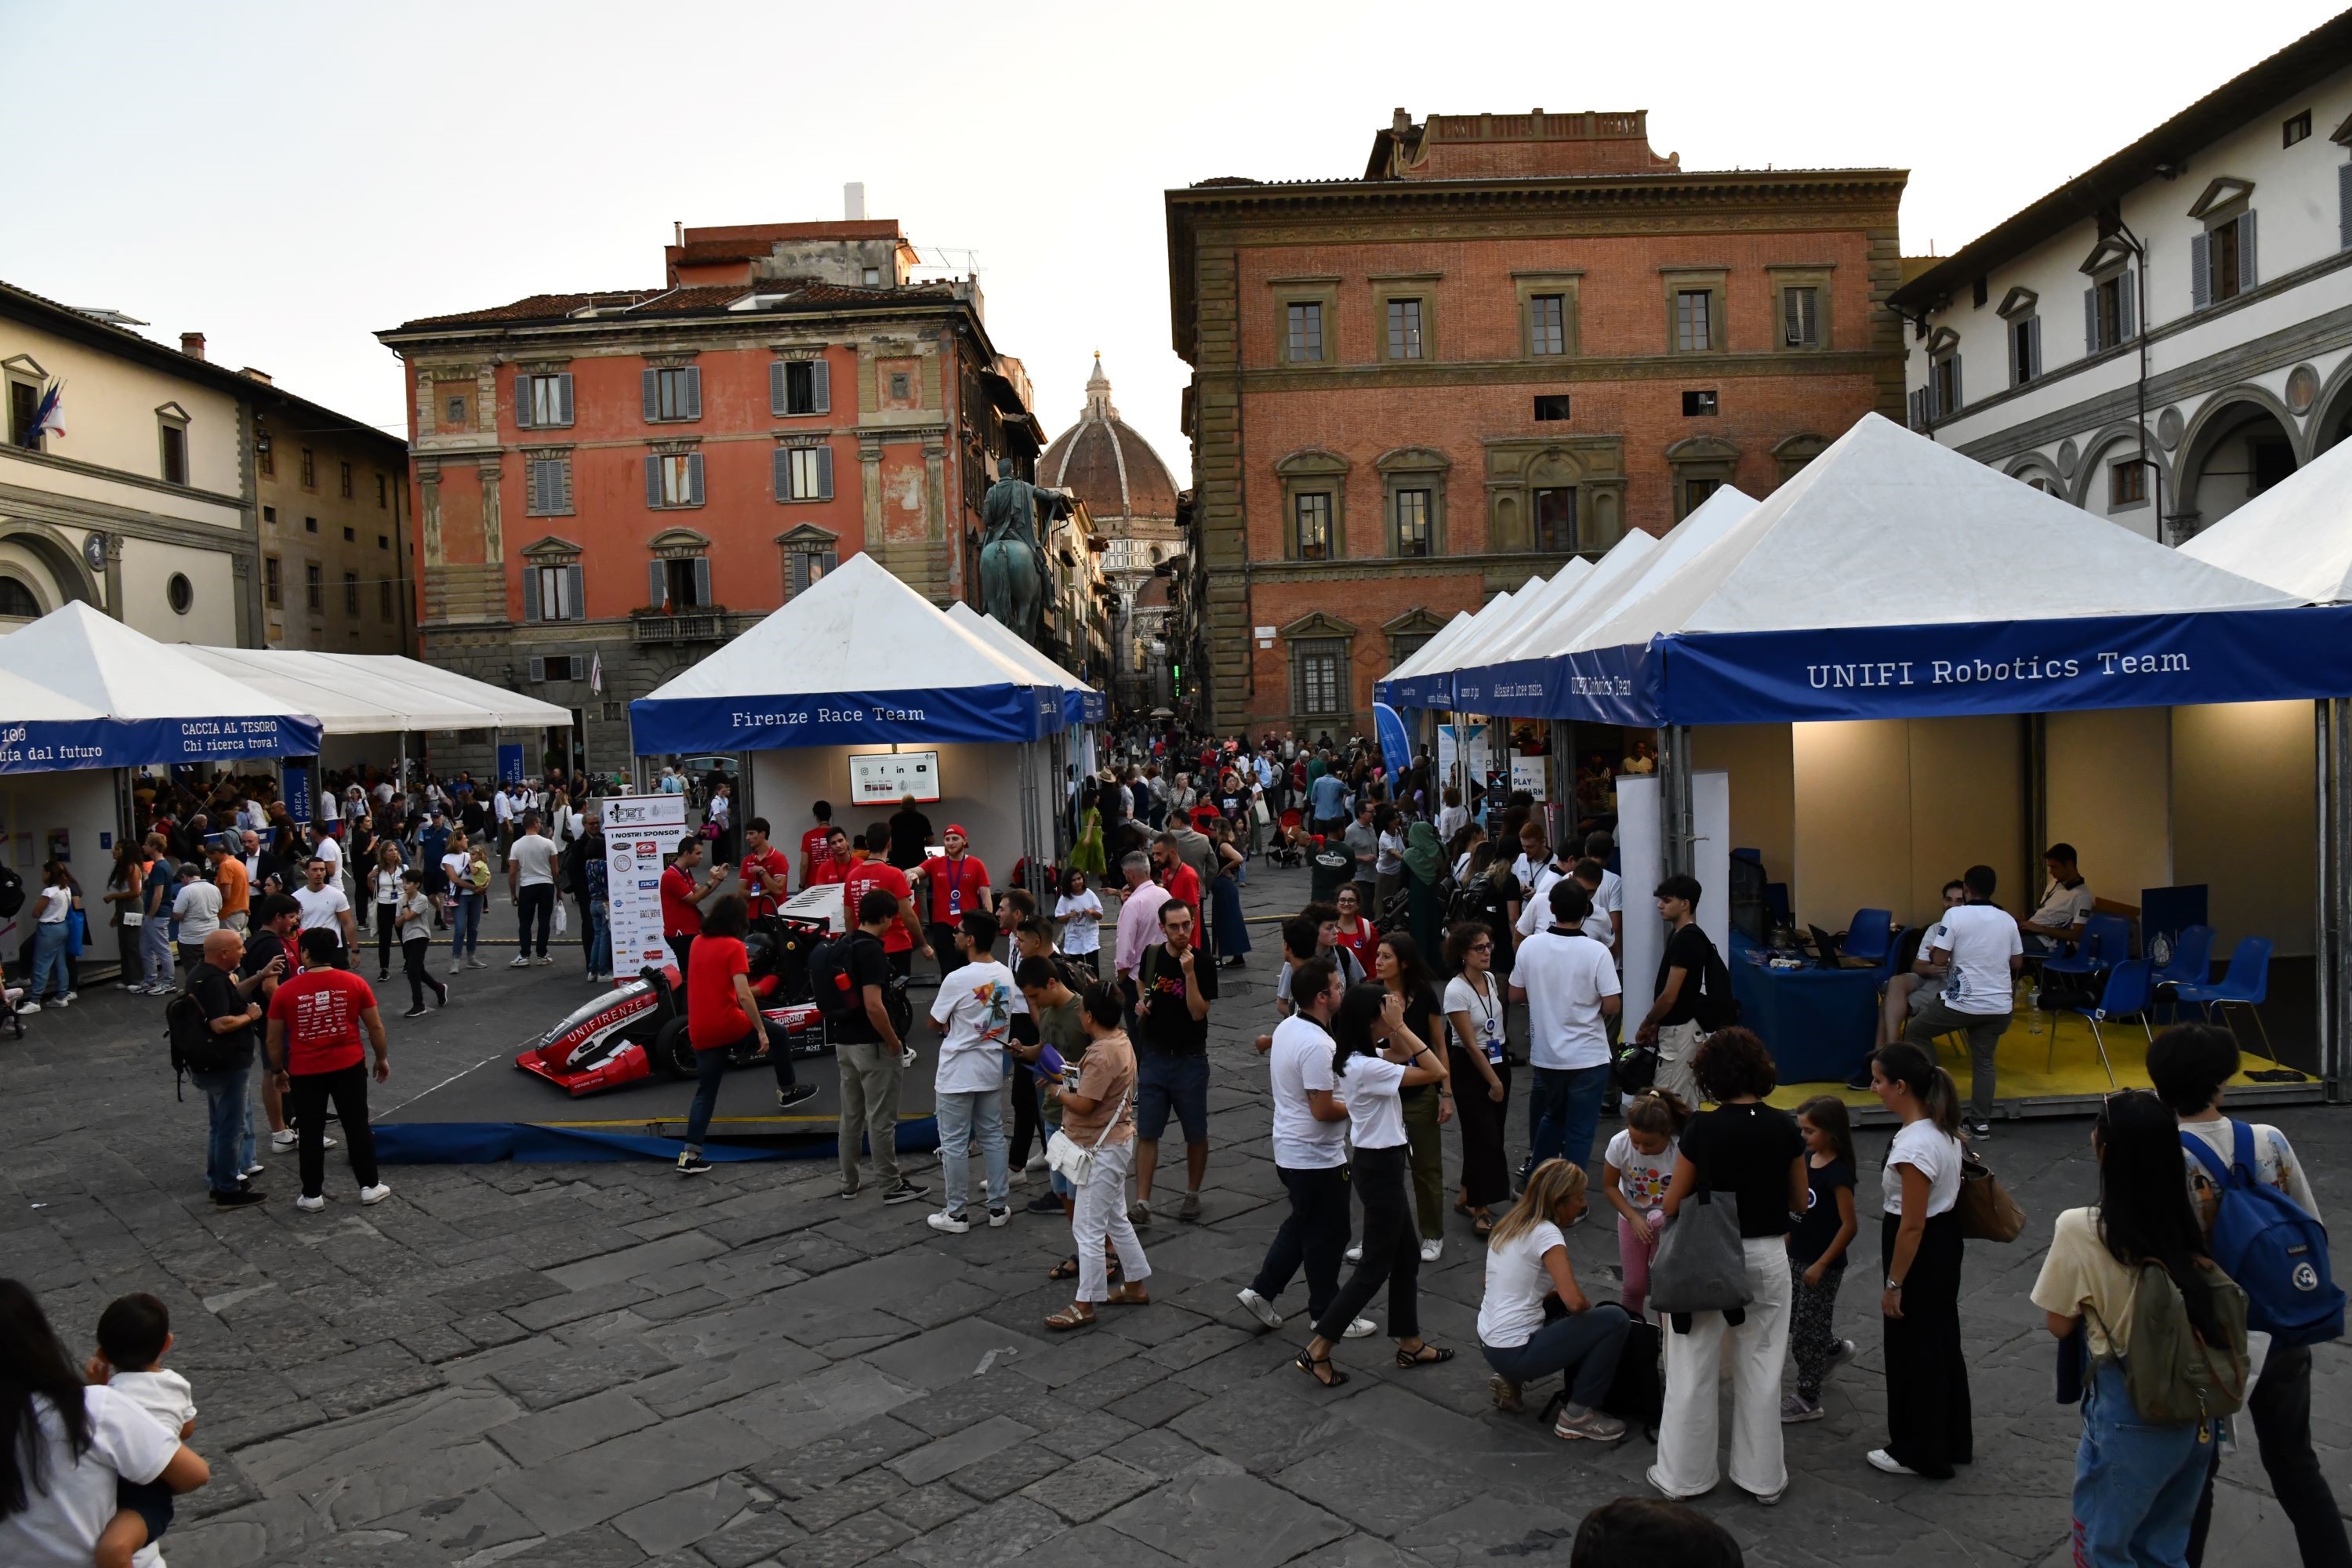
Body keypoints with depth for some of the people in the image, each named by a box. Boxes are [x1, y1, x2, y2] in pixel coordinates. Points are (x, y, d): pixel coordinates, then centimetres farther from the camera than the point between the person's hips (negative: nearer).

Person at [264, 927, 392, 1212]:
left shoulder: (285, 991, -7)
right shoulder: (354, 983, -5)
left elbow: (274, 1039, 1)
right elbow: (375, 1026, 1)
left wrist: (278, 1071, 16)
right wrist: (382, 1058, 15)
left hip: (305, 1072, -1)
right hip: (348, 1067, 1)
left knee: (310, 1134, 10)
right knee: (358, 1127, 11)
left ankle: (312, 1195, 18)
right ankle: (370, 1187, 17)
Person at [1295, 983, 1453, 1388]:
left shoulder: (1355, 1058, 1)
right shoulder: (1366, 1068, -27)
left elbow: (1402, 1054, 17)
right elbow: (1437, 1072, -26)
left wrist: (1398, 1029, -1)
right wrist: (1401, 1026, -25)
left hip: (1381, 1163, 10)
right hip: (1381, 1168, -10)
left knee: (1407, 1255, 20)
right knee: (1375, 1267, 1)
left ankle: (1410, 1344, 33)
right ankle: (1317, 1351, 6)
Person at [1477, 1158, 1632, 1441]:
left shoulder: (1511, 1224, 9)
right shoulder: (1545, 1233, -16)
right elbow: (1574, 1302, -24)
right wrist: (1591, 1306, 0)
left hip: (1490, 1344, 9)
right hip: (1514, 1352, -9)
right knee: (1615, 1320, -7)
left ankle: (1513, 1380, 18)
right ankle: (1577, 1416, 2)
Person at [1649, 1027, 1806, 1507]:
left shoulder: (1703, 1129, -15)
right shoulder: (1784, 1128, -7)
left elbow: (1672, 1204, -8)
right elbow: (1798, 1200, 5)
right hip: (1766, 1256, 3)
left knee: (1694, 1371, 10)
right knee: (1760, 1370, 16)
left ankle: (1682, 1475, 21)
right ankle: (1763, 1477, 27)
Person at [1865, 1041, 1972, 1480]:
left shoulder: (1914, 1147, -30)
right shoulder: (1941, 1127, 0)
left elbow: (1911, 1226, -24)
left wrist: (1893, 1285, -15)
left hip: (1921, 1257, -10)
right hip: (1944, 1249, 10)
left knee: (1913, 1354, 8)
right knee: (1943, 1344, 23)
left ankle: (1919, 1452, 25)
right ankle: (1953, 1441, 40)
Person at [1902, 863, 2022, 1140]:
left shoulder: (1955, 915, -10)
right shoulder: (2008, 920, 5)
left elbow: (1940, 959, -13)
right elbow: (2017, 963, 13)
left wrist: (1932, 952, 9)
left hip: (1962, 1002, -5)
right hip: (1999, 1005, 5)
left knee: (1915, 1031, 16)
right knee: (1984, 1060, 13)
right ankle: (1981, 1123, 11)